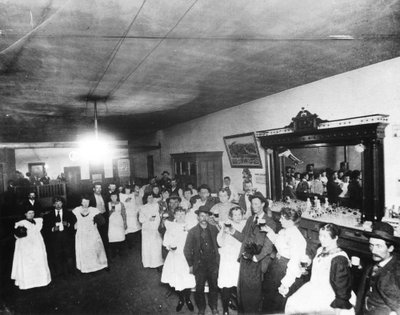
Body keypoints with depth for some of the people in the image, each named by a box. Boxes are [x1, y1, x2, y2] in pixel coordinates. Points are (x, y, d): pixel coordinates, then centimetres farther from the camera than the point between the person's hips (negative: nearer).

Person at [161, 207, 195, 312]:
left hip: (187, 256, -1)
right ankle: (181, 300, 32)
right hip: (175, 256, 1)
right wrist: (169, 246, -16)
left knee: (188, 279, 3)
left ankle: (188, 299, 30)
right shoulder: (171, 226, 0)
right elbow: (166, 241, 1)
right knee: (177, 279, 7)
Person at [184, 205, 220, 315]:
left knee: (214, 286, 14)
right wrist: (190, 265, -2)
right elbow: (187, 249, -3)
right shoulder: (192, 231, -8)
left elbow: (219, 244, 7)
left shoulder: (214, 229, -1)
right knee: (199, 288, 8)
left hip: (213, 263, 2)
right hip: (199, 264, -2)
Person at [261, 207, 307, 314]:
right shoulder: (283, 231, -3)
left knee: (278, 302, 12)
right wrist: (270, 232, 7)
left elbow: (294, 264, -27)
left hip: (287, 271, -8)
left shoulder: (297, 238, -27)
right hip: (276, 265, 8)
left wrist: (285, 284, -24)